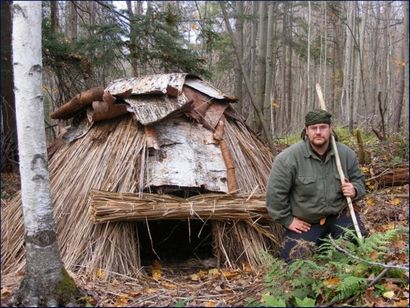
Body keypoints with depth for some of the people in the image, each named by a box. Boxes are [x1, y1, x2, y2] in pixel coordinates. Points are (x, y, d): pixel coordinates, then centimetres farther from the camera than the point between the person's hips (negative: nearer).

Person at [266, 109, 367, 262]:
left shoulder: (346, 154, -5)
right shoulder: (288, 158, -19)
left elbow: (358, 180, 11)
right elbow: (275, 193, -14)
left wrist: (354, 190, -12)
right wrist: (287, 220, -10)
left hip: (339, 215, 3)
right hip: (305, 222, -2)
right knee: (296, 259, -14)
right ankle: (317, 242, 19)